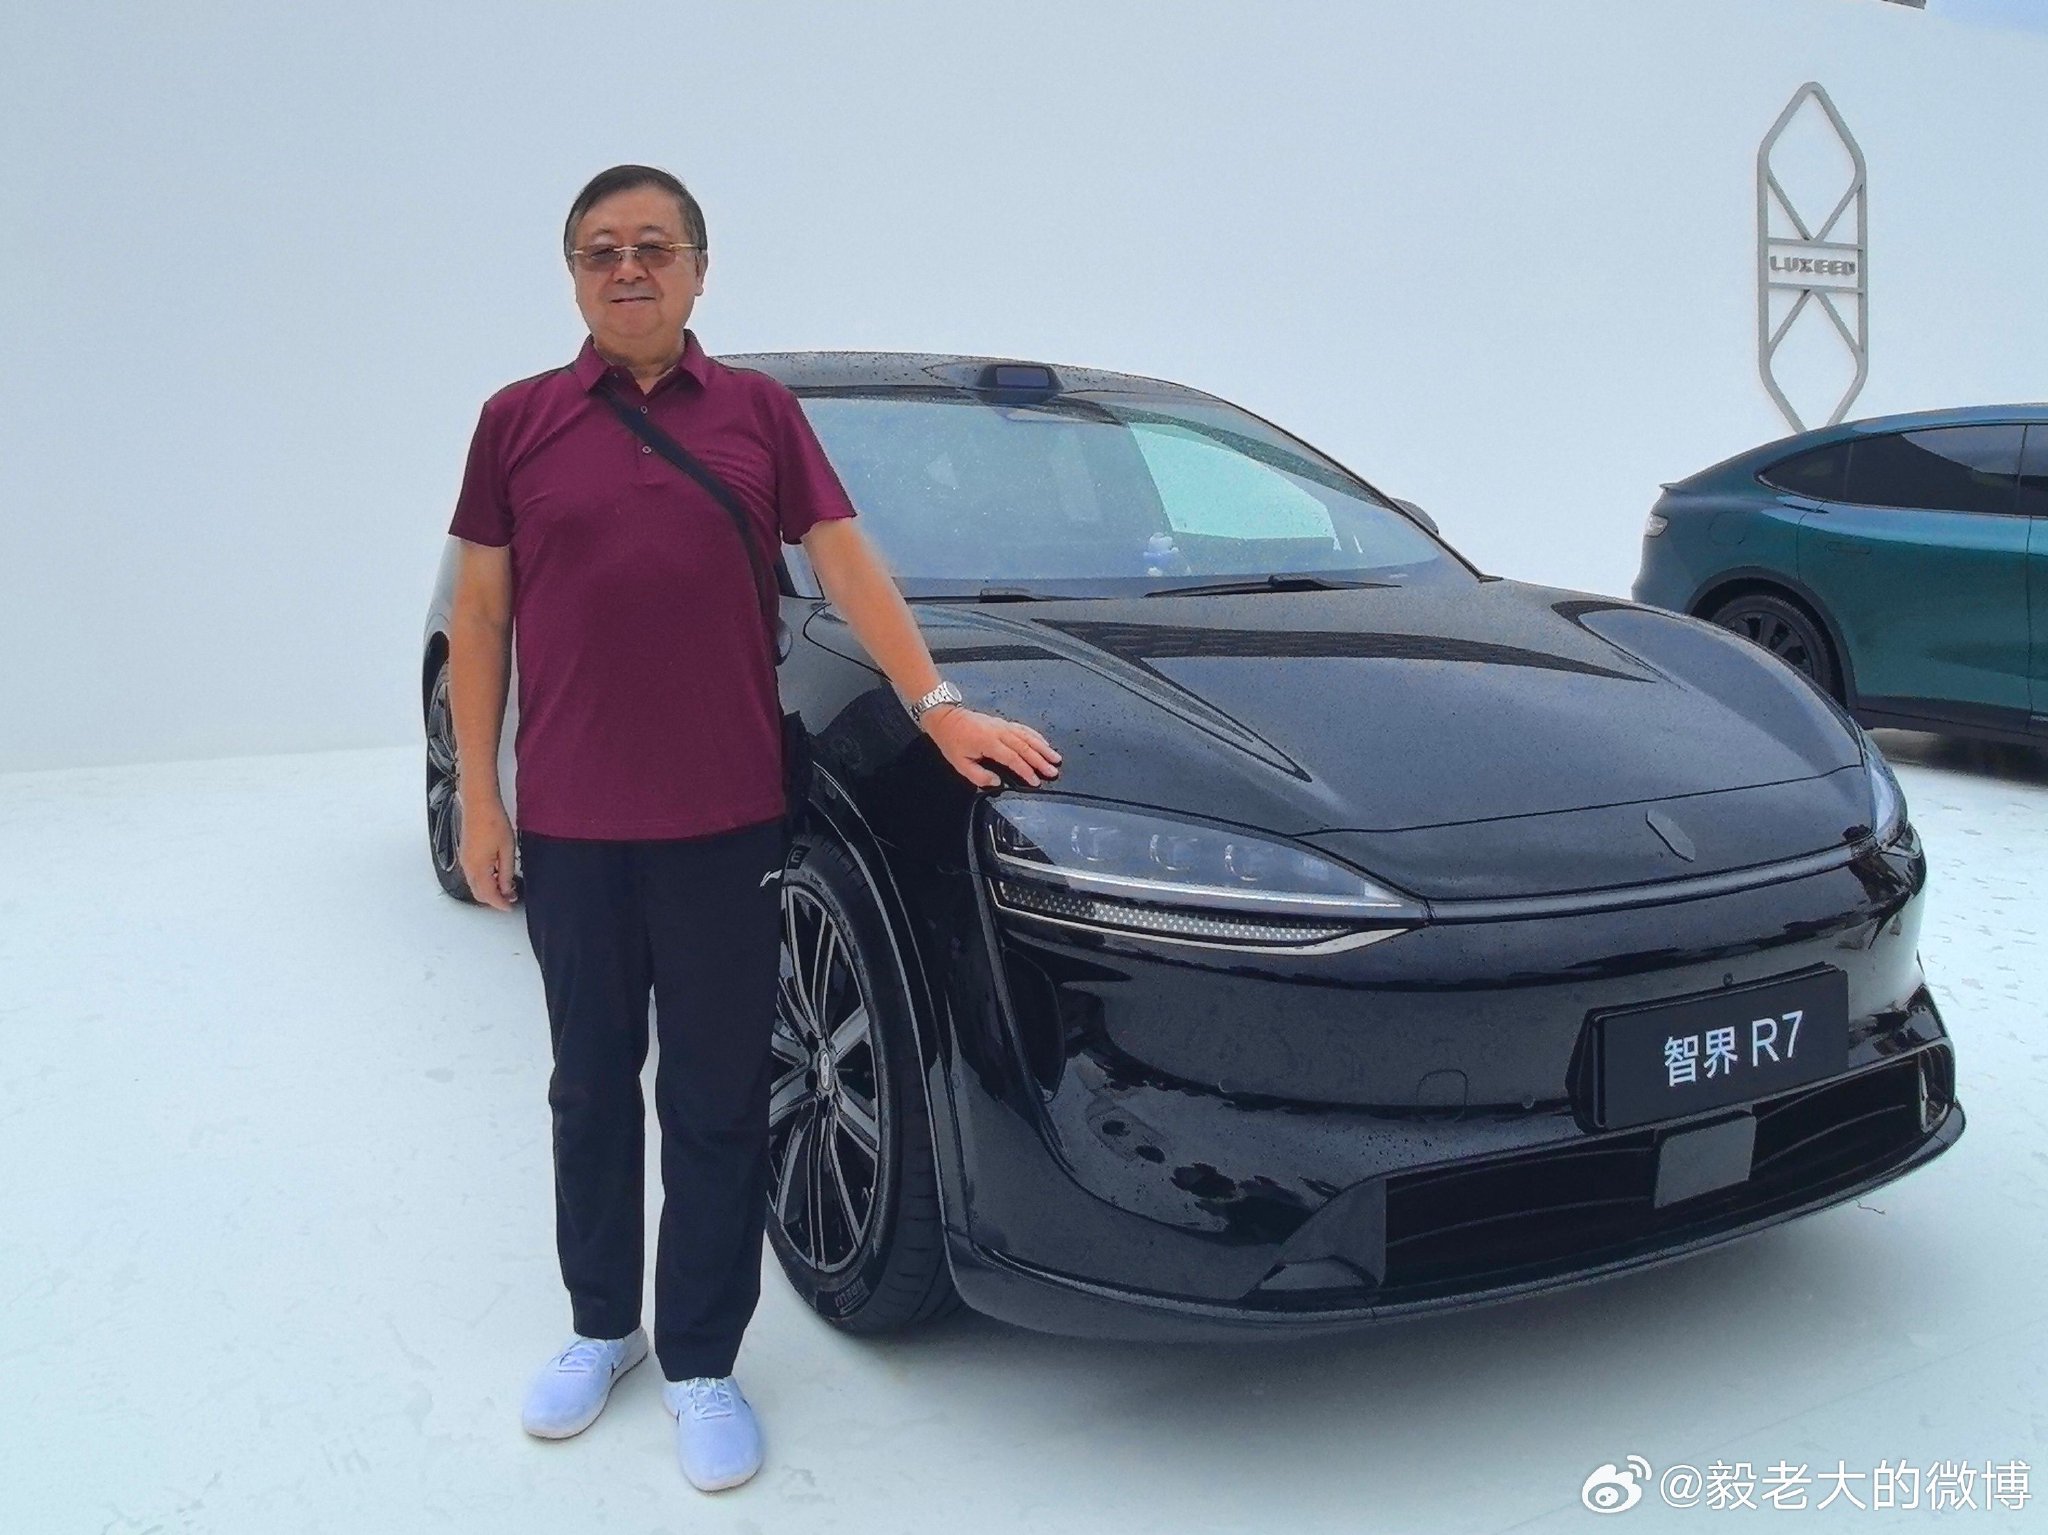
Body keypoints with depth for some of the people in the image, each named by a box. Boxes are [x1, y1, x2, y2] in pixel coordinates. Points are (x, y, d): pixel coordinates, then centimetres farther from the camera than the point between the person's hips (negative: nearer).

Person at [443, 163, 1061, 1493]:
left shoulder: (759, 413, 4)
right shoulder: (518, 423, 4)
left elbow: (848, 567, 3)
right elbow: (479, 617, 5)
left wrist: (938, 705, -7)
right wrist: (478, 801, 1)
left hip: (724, 825, -1)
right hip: (568, 829, 1)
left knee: (718, 1106, 7)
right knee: (592, 1092, 15)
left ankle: (703, 1363, 22)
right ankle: (600, 1330, 34)